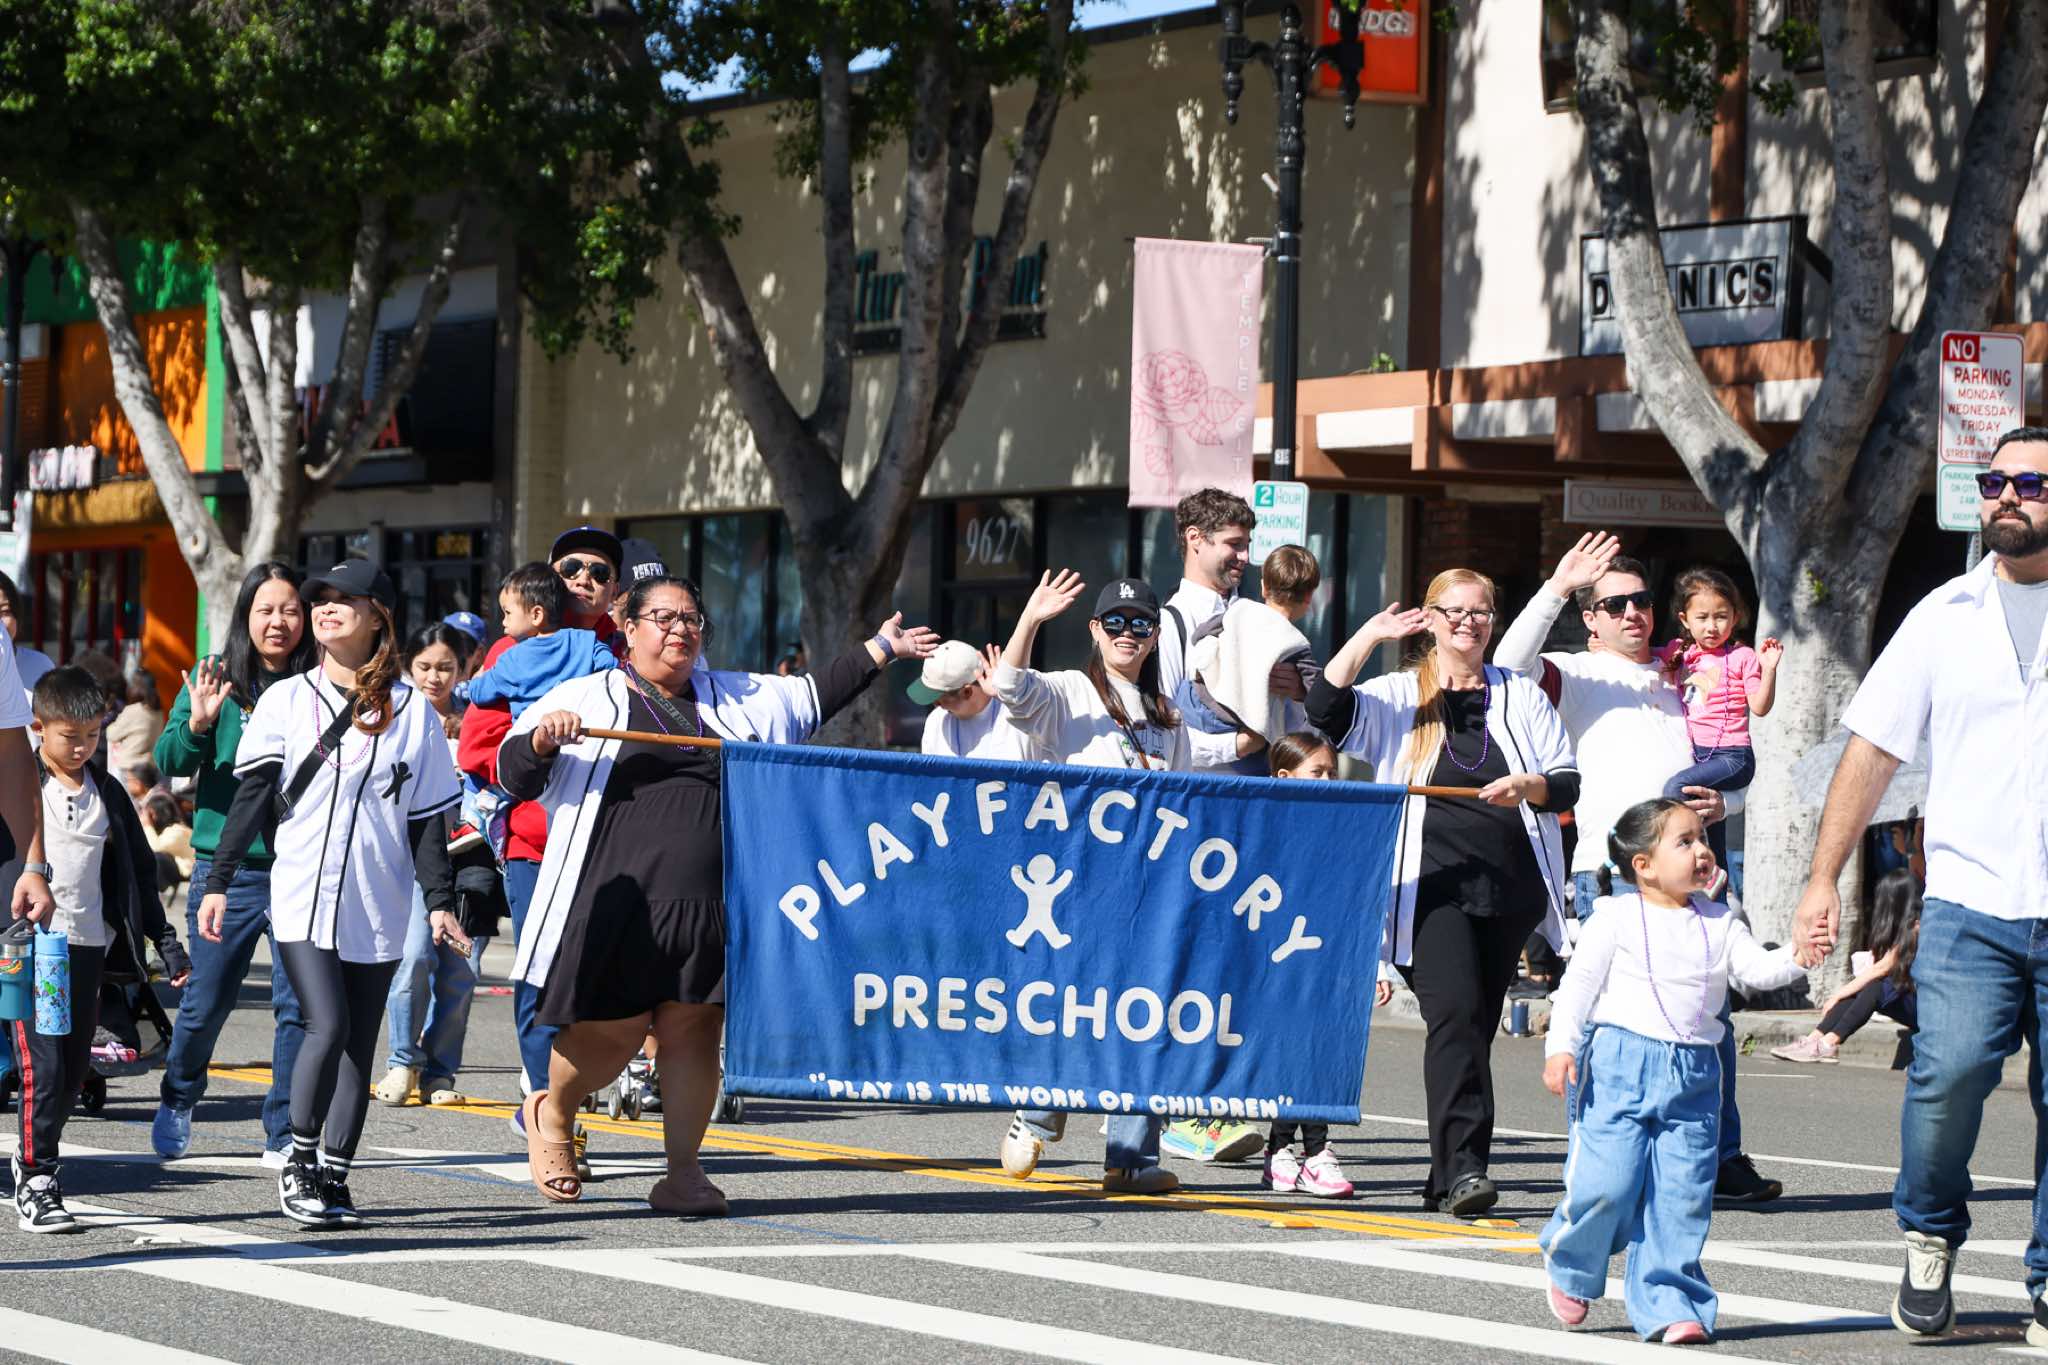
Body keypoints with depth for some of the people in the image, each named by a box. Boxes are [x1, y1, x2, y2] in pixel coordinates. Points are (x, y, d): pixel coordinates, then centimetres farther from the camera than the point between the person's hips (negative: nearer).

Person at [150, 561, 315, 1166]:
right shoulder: (216, 677, 1)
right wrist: (197, 724, -23)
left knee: (298, 1006, -4)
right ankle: (177, 1101, 34)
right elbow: (169, 762, -4)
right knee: (206, 1002, 8)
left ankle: (284, 1135, 5)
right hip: (226, 865, 0)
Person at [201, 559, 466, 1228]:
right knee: (328, 1027, -15)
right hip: (302, 897, -2)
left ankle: (334, 1177, 12)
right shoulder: (285, 700, 4)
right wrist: (219, 881, -5)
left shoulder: (411, 709, 6)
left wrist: (439, 901, 2)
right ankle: (299, 1163, 0)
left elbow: (426, 816, 7)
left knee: (358, 1046, 4)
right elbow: (251, 796, 1)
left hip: (377, 908, 2)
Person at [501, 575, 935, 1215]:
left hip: (710, 903, 3)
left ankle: (682, 1174, 4)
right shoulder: (586, 699, 8)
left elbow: (814, 697, 31)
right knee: (611, 1031, -3)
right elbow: (514, 775, 4)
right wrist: (544, 739, -16)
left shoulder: (739, 699, 22)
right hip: (618, 896, -3)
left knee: (692, 1030, -2)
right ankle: (550, 1114, 26)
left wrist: (881, 649, 29)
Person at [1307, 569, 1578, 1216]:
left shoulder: (1522, 696, 16)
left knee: (1475, 1026, 6)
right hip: (1432, 883, -3)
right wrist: (1370, 634, -9)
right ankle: (1465, 1164, -28)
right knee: (1456, 1012, -21)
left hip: (1508, 884, 3)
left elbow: (1568, 782, 13)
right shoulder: (1397, 696, 10)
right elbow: (1325, 708, -7)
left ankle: (1448, 1180, 12)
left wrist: (1528, 787, -8)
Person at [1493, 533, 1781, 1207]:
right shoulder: (1577, 675, 11)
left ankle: (1722, 1159, 8)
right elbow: (1511, 665, -10)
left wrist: (1721, 803, 6)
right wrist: (1557, 587, -14)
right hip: (1609, 874, -4)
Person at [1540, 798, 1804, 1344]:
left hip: (1693, 1075, 4)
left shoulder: (1718, 923, 12)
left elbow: (1757, 970, 3)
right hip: (1620, 1065, -4)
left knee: (1683, 1196, -1)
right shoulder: (1617, 919, 0)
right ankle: (1569, 1268, 17)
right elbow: (1578, 983, 0)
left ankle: (1666, 1302, 7)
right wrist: (1561, 1045, -9)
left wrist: (1795, 956, -16)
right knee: (1606, 1184, -11)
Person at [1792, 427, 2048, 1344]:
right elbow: (1872, 752, 12)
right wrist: (1824, 879, 6)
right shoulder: (1944, 616, 10)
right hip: (1969, 899, 0)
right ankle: (1930, 1236, 8)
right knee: (1949, 1069, -17)